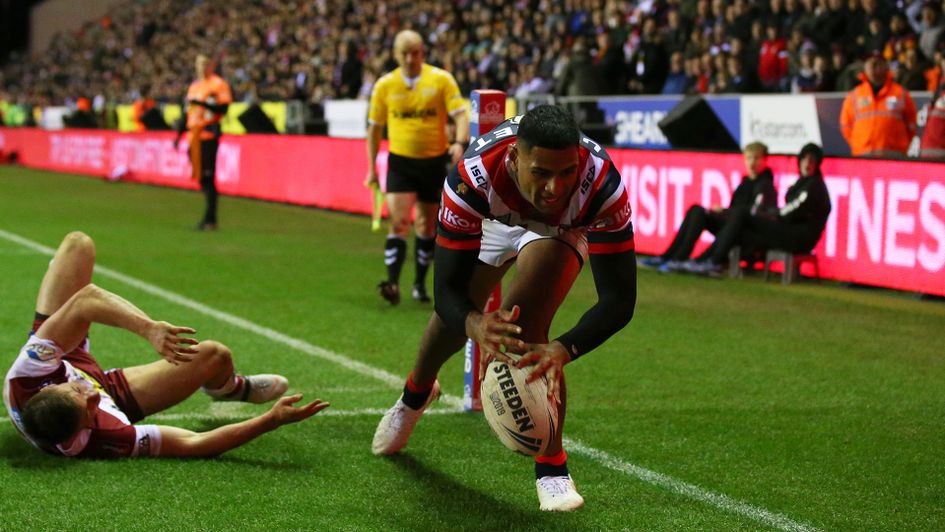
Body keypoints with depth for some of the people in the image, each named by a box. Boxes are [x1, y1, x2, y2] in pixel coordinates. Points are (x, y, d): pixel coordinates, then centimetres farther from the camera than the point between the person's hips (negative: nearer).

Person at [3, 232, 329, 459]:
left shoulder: (24, 380, -42)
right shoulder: (102, 440, -46)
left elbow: (87, 298, -44)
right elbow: (194, 444, -37)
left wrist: (147, 328, -55)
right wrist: (271, 421, -43)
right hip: (115, 398, -3)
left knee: (79, 243, 1)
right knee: (214, 355, -13)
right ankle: (230, 388, 30)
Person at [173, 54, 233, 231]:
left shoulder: (219, 84, -2)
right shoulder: (194, 86, 21)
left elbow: (223, 108, -12)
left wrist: (202, 103, -20)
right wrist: (179, 134, 22)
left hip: (209, 134, -7)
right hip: (194, 135, 7)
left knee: (208, 177, -10)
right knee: (201, 178, 7)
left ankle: (210, 219, -9)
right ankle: (209, 216, 14)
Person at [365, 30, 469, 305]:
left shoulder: (441, 79, -5)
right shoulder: (385, 85, 0)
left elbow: (461, 115, -9)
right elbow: (374, 127, 8)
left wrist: (460, 142, -28)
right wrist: (372, 167, 8)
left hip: (434, 161, 0)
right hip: (401, 161, 0)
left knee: (427, 227, 9)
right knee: (398, 223, -15)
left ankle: (420, 283, 24)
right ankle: (393, 284, -20)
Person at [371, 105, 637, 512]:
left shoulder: (601, 185, -45)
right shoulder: (473, 176, -44)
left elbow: (619, 299, -42)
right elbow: (448, 288, -40)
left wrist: (564, 350, -61)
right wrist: (474, 325, -64)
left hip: (563, 229, -2)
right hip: (493, 216, 2)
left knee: (525, 327, -27)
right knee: (454, 321, 18)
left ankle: (552, 469, -12)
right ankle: (415, 396, 56)